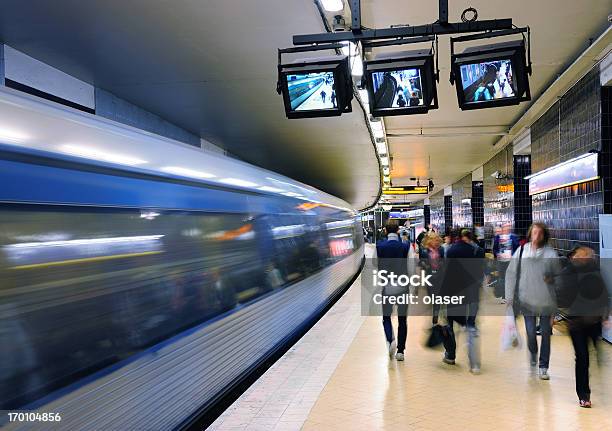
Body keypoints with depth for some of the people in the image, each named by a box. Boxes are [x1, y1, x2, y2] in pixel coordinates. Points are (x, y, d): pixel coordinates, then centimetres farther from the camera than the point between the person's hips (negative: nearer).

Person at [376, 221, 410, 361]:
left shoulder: (379, 246, -5)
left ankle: (391, 340, -13)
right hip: (403, 286, 0)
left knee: (386, 317, 13)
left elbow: (375, 266, -1)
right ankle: (400, 351, 12)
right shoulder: (406, 246, -6)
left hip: (386, 287, 0)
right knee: (402, 319, 11)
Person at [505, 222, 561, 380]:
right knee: (530, 332, 7)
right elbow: (511, 273, 0)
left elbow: (559, 274, 6)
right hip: (527, 299, 0)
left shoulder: (551, 253, -4)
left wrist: (551, 278, -16)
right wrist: (509, 296, -2)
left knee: (546, 334, 5)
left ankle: (543, 367, 17)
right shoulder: (521, 251, -3)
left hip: (546, 300, 0)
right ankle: (532, 353, 39)